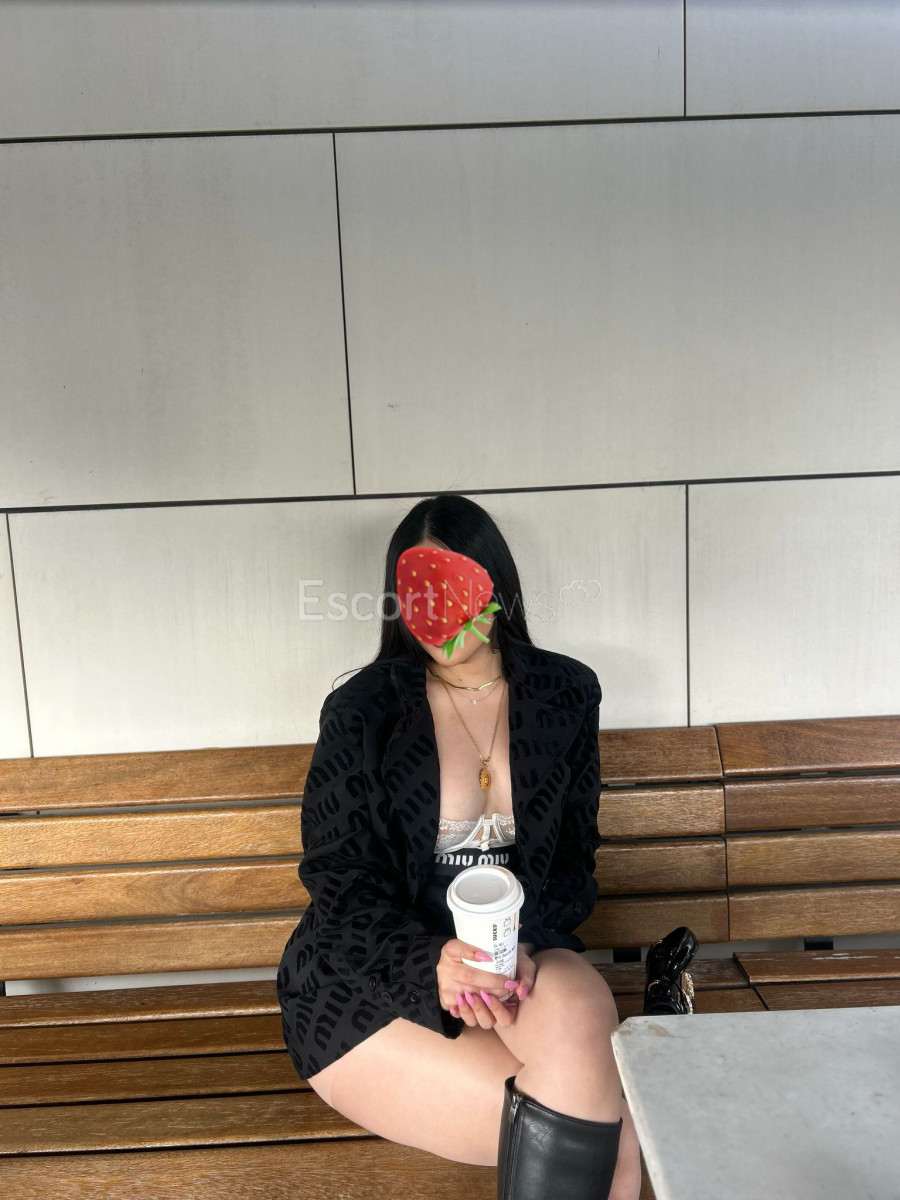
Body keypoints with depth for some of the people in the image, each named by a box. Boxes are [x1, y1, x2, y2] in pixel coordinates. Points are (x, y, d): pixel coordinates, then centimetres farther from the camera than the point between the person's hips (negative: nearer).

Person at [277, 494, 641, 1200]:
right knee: (613, 1135, -23)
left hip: (521, 951, 4)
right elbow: (339, 884, -7)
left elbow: (573, 856, 6)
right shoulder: (363, 711, -5)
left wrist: (523, 944, -15)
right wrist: (433, 964, -26)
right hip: (373, 978, -3)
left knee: (582, 1011, -33)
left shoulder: (565, 694, 4)